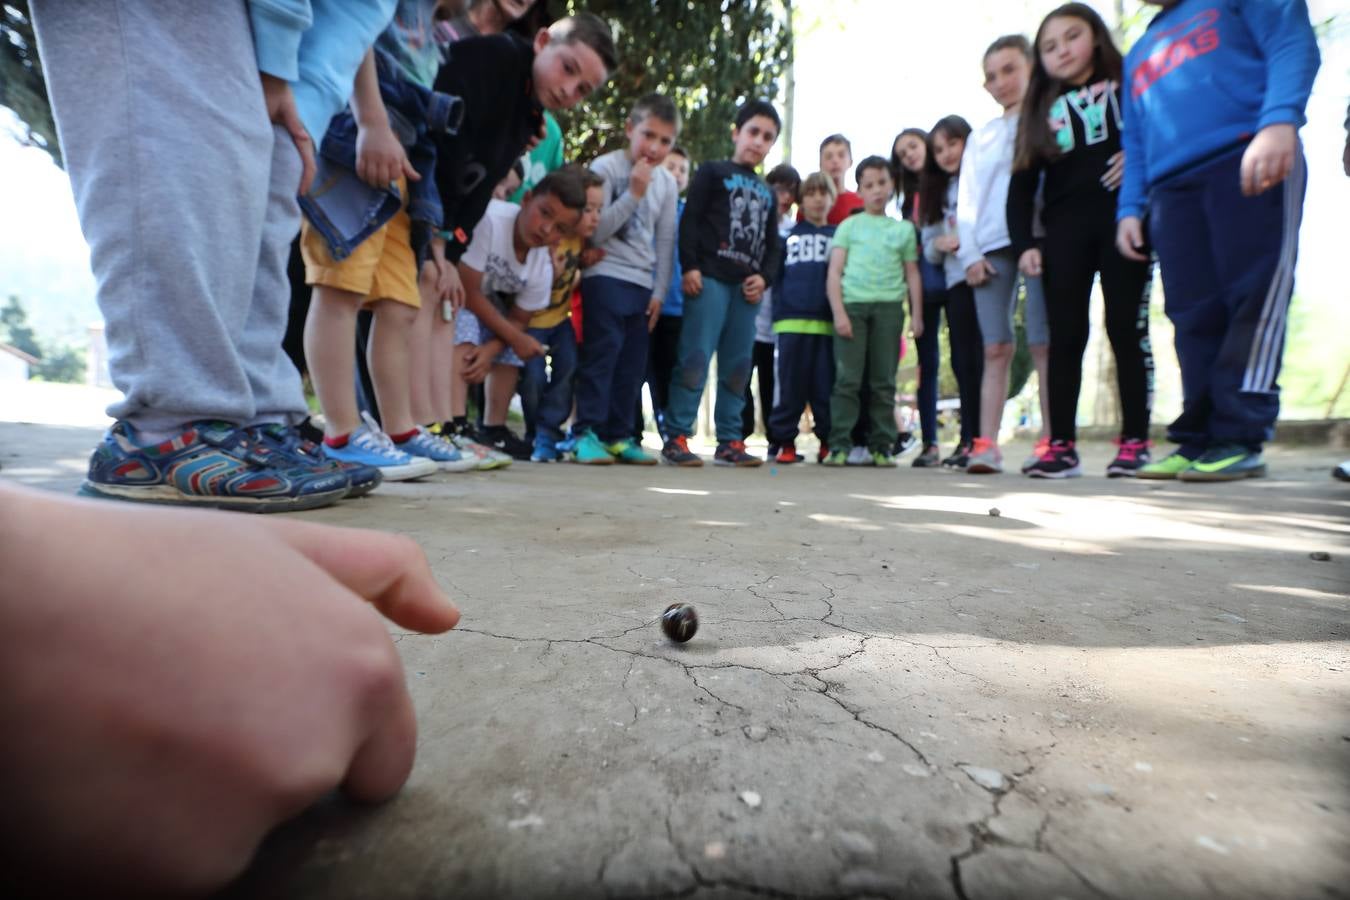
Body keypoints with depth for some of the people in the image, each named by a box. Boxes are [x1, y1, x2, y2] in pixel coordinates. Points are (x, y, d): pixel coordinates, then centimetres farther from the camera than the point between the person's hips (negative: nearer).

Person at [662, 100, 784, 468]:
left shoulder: (768, 193, 26)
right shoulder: (712, 172, 11)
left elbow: (772, 244, 22)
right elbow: (690, 220, 0)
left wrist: (764, 276, 2)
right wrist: (690, 266, -13)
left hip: (746, 285, 6)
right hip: (710, 277, -5)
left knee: (738, 364, 3)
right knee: (696, 357, -13)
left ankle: (729, 442, 8)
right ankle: (676, 437, -8)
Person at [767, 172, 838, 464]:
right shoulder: (789, 235, 16)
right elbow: (775, 275, 15)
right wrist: (779, 307, 4)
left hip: (828, 322, 0)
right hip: (791, 320, 0)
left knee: (825, 386, 0)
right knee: (790, 386, -1)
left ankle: (828, 442, 9)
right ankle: (785, 442, 6)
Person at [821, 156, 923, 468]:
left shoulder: (904, 229, 19)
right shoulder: (849, 225, 13)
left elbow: (912, 274, 18)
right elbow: (834, 272, 5)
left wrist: (916, 314, 7)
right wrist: (838, 312, -8)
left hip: (889, 306, 2)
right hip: (852, 304, -2)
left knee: (884, 381, 2)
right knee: (847, 378, -8)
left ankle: (882, 446, 7)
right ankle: (838, 445, -5)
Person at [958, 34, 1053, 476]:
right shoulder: (981, 137, 22)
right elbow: (967, 201, 15)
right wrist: (970, 253, 1)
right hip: (991, 247, 3)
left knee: (1044, 344, -7)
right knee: (996, 348, -2)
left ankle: (1049, 441, -4)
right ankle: (987, 443, -5)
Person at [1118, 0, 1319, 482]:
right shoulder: (1139, 54, 30)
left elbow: (1292, 43, -1)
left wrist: (1279, 121, -19)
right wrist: (1129, 207, 11)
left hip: (1250, 163, -5)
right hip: (1171, 188, 5)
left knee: (1252, 299, -12)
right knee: (1194, 316, -4)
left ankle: (1239, 439, -13)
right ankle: (1199, 439, -3)